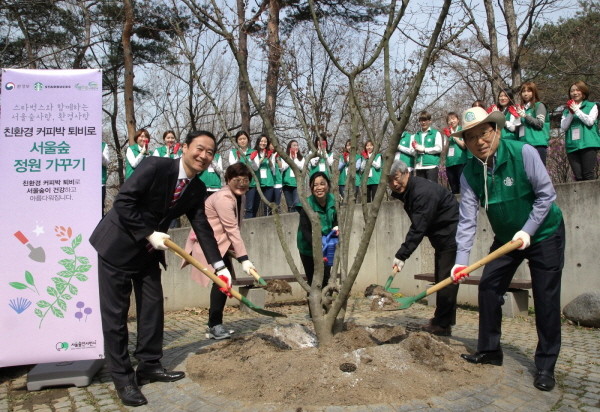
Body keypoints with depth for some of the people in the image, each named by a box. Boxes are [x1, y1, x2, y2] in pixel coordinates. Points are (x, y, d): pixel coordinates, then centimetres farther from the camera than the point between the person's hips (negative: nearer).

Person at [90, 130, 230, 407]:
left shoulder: (197, 189, -2)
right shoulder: (155, 166, -22)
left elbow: (202, 227, -1)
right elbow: (123, 201, -24)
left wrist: (219, 265, -7)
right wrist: (149, 234, -23)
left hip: (149, 251, 7)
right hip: (118, 245, -7)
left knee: (153, 307, 9)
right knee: (115, 313, -1)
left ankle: (149, 366, 24)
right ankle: (122, 377, 10)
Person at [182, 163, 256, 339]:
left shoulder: (239, 196, 5)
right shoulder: (223, 198, -25)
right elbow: (232, 230, -29)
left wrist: (233, 250, 0)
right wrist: (244, 259, -31)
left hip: (219, 242, 10)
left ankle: (215, 324, 19)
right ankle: (215, 325, -5)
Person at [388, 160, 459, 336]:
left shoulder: (424, 191, -27)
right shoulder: (405, 190, 4)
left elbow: (418, 228, -30)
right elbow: (417, 226, 10)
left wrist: (402, 255, -29)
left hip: (451, 234, -10)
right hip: (440, 236, 11)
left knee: (446, 279, -9)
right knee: (441, 279, 15)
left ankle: (442, 324, -2)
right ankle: (443, 321, 25)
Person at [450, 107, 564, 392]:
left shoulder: (523, 153, -24)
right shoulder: (469, 173, -13)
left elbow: (546, 195, -18)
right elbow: (467, 219, -15)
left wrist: (528, 231, -22)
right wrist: (461, 260, -23)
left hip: (544, 233, -4)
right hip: (506, 238, 4)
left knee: (546, 298, -3)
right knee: (488, 287, 0)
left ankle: (546, 366, 9)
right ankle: (489, 350, 16)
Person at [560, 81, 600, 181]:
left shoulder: (592, 106, 11)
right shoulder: (567, 111, 18)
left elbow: (590, 121, -5)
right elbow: (563, 127, 5)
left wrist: (576, 110, -5)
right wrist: (571, 113, -5)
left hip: (588, 144, -3)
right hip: (572, 146, 3)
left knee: (589, 175, -11)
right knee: (578, 177, -3)